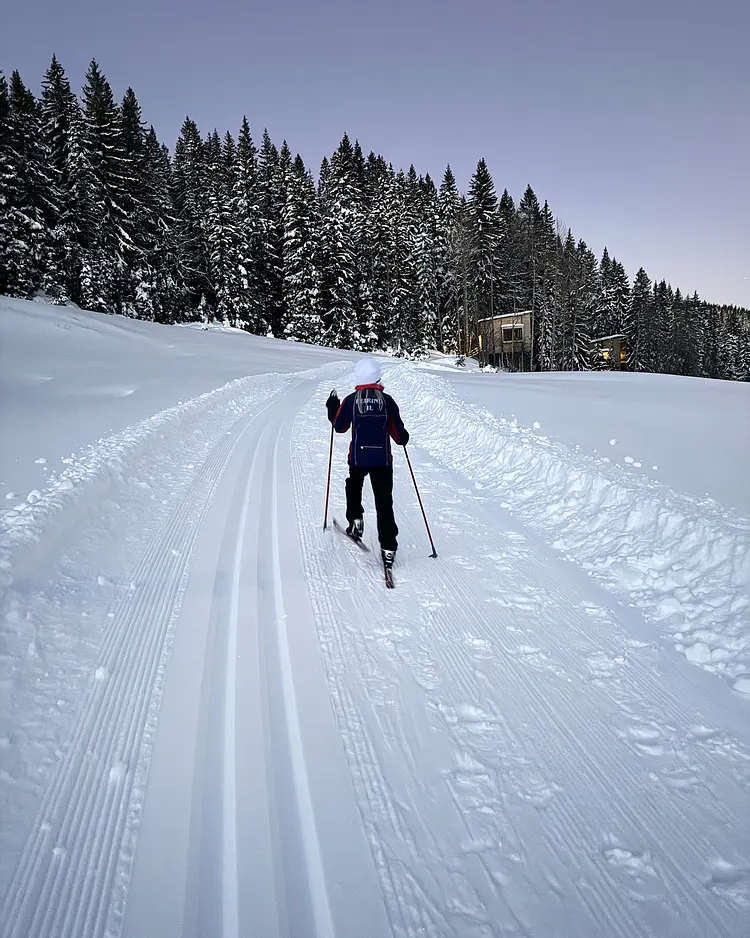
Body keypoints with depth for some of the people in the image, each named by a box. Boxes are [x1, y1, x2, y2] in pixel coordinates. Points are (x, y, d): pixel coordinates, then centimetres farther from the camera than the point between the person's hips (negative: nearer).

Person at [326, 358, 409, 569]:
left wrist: (332, 408, 24)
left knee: (354, 486, 32)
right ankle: (388, 547, -1)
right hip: (383, 458, 0)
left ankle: (355, 520, 20)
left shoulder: (351, 400, -6)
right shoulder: (387, 400, -4)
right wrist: (404, 439, 22)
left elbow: (339, 426, 8)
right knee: (384, 501, 3)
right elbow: (398, 433, -1)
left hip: (358, 457, 0)